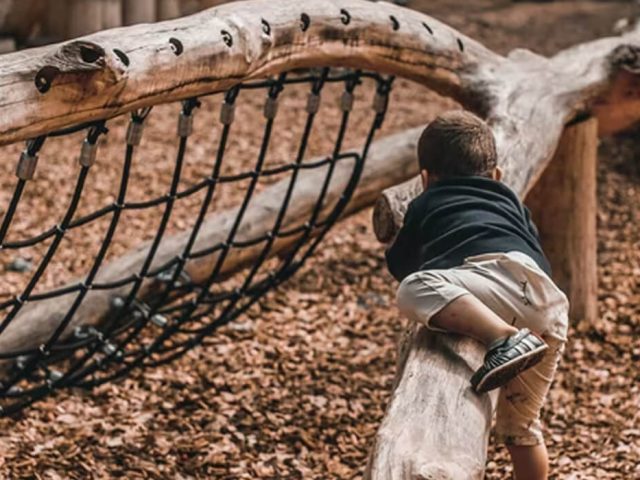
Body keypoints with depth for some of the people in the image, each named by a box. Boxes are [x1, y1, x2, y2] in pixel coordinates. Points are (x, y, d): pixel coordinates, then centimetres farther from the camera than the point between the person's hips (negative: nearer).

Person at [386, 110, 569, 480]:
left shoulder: (427, 203, 25)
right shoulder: (511, 202, 37)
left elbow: (401, 264, 35)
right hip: (550, 318, 7)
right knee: (520, 426, 20)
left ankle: (506, 339, -42)